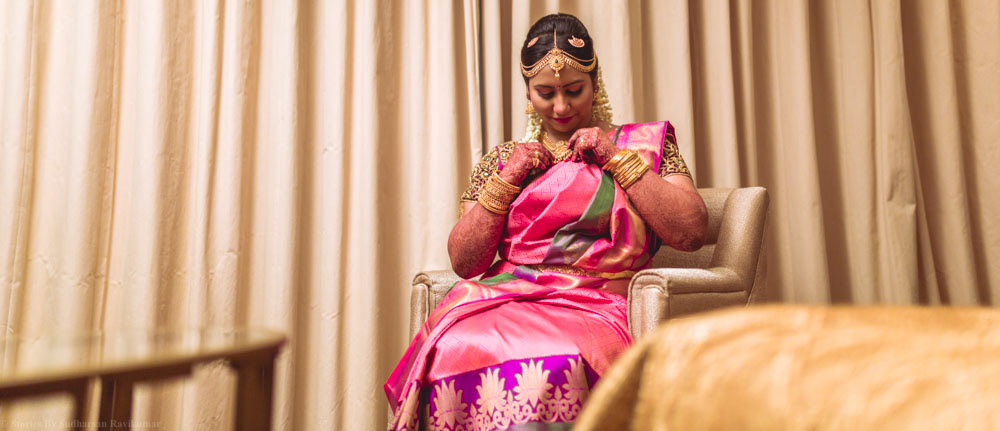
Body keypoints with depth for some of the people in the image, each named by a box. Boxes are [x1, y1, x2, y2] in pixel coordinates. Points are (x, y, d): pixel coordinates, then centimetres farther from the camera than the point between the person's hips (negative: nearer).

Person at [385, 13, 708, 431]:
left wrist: (616, 157, -2)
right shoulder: (502, 159, 20)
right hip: (503, 300, 2)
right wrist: (506, 180, 2)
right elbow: (463, 262, 13)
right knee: (453, 351, -32)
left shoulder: (643, 144, 15)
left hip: (594, 307, -1)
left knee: (551, 366, -37)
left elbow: (691, 232, 0)